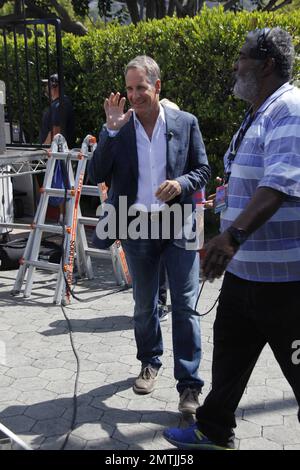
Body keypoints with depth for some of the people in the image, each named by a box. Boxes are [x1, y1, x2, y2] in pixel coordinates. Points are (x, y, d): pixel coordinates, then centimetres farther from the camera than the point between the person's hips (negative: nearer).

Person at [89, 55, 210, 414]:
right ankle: (149, 363, 37)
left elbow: (202, 170, 4)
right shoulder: (118, 128, 0)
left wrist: (181, 183, -18)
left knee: (185, 307, -2)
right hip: (137, 227, 2)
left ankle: (189, 384, 6)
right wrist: (111, 131, -16)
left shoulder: (185, 123, -1)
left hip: (178, 225, -2)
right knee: (144, 306, 16)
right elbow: (97, 175, -6)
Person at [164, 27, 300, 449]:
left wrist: (234, 234, -41)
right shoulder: (258, 115, 17)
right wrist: (229, 235, 29)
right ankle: (215, 431, 35)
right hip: (244, 267, 10)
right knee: (229, 351, 18)